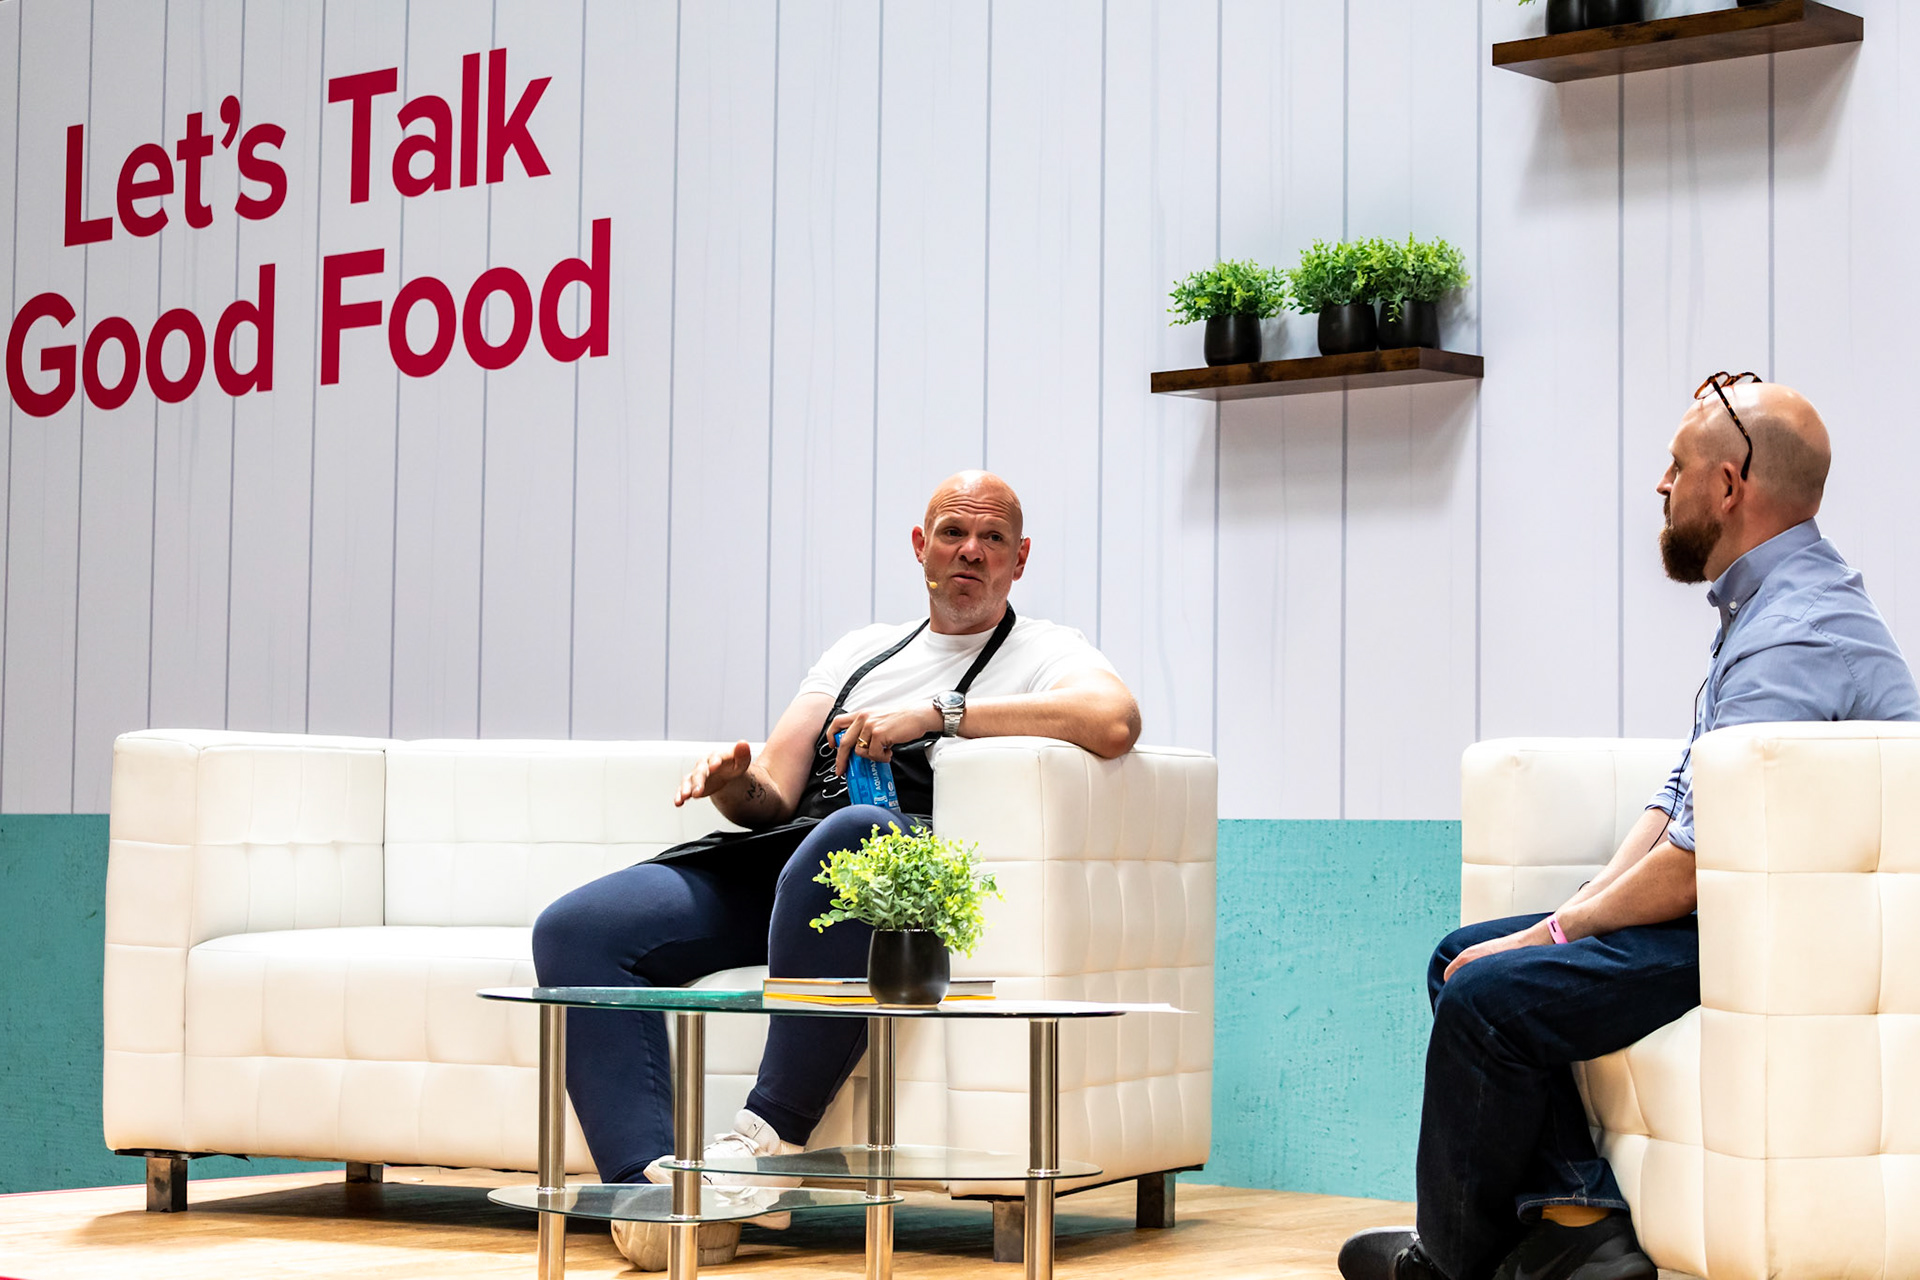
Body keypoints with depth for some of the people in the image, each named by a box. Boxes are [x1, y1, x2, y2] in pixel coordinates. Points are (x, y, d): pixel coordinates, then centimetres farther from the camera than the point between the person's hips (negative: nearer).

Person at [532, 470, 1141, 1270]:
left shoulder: (1043, 652, 14)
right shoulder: (862, 650, 31)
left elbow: (1114, 721, -13)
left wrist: (937, 712, -13)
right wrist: (735, 786, -2)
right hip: (780, 859, 6)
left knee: (848, 836, -43)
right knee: (576, 930, -18)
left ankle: (769, 1134, -35)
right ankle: (654, 1189, -34)